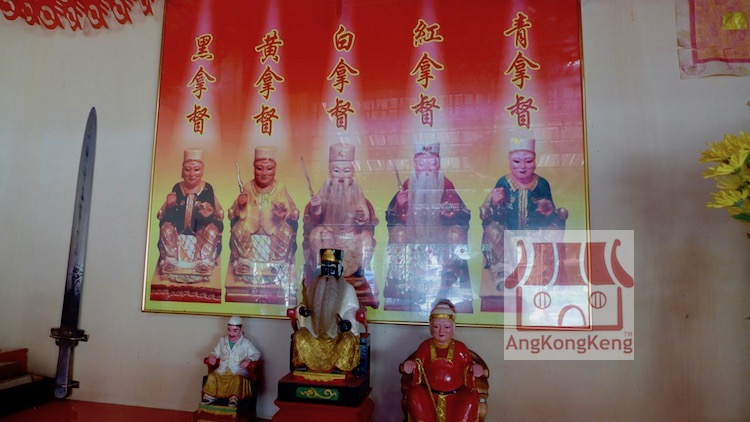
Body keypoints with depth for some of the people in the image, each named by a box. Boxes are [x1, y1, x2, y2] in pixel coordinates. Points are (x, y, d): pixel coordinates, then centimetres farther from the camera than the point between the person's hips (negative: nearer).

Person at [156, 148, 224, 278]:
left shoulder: (207, 189, -3)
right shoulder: (177, 188, 0)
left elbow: (220, 214, -4)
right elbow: (161, 215, 2)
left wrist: (210, 213, -27)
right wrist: (168, 205, -20)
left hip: (201, 235, -1)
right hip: (178, 234, 1)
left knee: (213, 227, -29)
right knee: (166, 225, -26)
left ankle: (205, 261, -19)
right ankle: (170, 260, -16)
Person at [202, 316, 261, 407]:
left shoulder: (246, 342, 1)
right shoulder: (222, 340, 13)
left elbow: (256, 354, 1)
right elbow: (215, 351, 21)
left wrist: (248, 360, -19)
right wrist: (212, 355, -3)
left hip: (238, 372, -3)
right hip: (221, 371, 3)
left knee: (238, 379, -36)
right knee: (211, 376, -25)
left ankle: (234, 397, -26)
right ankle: (209, 395, -13)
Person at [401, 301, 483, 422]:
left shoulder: (460, 347, 6)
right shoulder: (425, 346, 6)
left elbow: (468, 366, 11)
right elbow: (418, 365, 9)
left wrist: (474, 368, -12)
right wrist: (411, 364, -14)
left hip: (456, 395, 0)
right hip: (429, 393, 0)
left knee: (471, 398, -28)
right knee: (414, 393, -28)